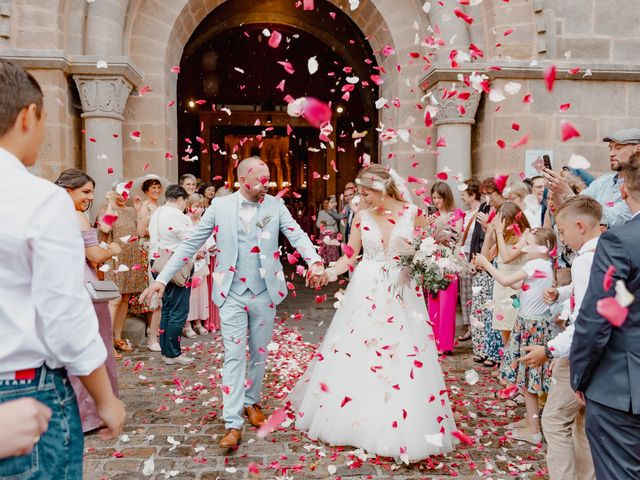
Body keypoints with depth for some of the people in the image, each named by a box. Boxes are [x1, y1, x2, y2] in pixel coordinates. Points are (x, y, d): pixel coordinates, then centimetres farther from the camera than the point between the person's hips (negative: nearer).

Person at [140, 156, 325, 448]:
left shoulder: (275, 205, 0)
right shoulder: (220, 206, -3)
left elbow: (296, 235, -11)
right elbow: (191, 243, 0)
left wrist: (315, 262, -31)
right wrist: (163, 277, -4)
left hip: (265, 292, 2)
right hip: (232, 293, -1)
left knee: (259, 353, 14)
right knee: (234, 356, -3)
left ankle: (252, 402, 35)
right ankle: (233, 424, 1)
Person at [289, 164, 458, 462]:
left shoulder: (413, 213, -3)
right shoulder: (362, 215, 1)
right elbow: (350, 255, 3)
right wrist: (332, 271, -13)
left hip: (401, 295, -1)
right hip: (365, 293, 2)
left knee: (402, 362, 2)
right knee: (353, 356, 6)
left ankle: (400, 431, 18)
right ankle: (356, 419, 27)